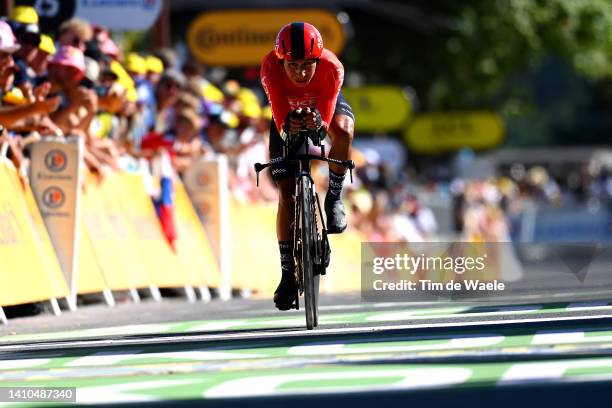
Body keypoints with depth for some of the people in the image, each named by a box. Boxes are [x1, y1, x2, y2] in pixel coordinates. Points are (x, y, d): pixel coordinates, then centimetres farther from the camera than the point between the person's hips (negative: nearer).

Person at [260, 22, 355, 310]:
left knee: (343, 132, -37)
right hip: (288, 111, 1)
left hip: (324, 105, 0)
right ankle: (288, 273, 3)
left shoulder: (332, 67, -38)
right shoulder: (270, 67, -37)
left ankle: (333, 199, -13)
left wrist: (318, 123, -60)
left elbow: (327, 118, -38)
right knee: (287, 194, -6)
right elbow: (279, 117, -37)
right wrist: (288, 128, -59)